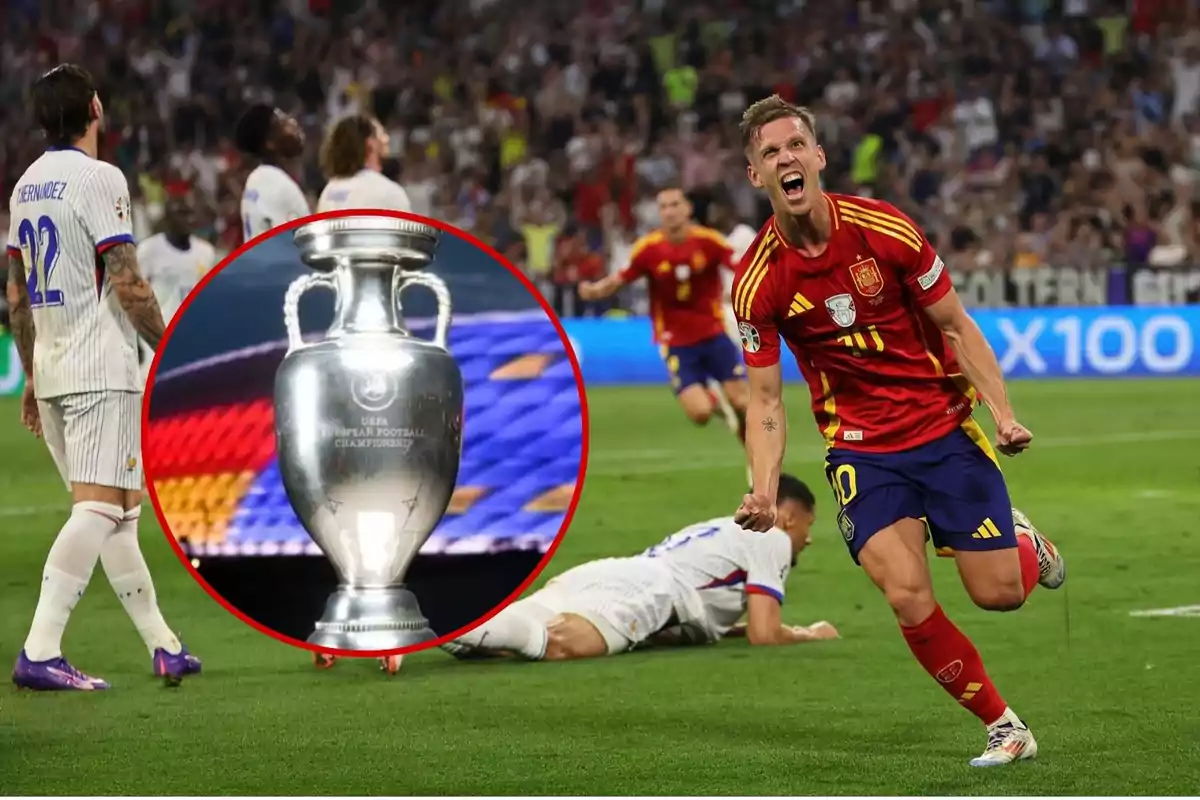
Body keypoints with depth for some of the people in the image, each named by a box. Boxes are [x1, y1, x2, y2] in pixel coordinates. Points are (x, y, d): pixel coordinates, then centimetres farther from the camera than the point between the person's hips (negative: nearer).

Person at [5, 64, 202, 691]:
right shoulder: (99, 179, -12)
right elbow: (128, 286, -16)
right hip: (101, 372, -9)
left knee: (121, 509, 14)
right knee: (98, 509, -12)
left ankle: (163, 645, 19)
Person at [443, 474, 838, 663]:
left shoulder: (713, 530, 41)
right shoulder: (771, 538, 15)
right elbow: (764, 634, 6)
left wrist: (737, 626, 53)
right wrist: (809, 634, 25)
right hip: (642, 591, -9)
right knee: (565, 642, -38)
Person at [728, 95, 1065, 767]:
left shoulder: (886, 230, -12)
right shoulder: (757, 282, -10)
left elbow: (956, 327, -2)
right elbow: (766, 400, -4)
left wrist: (1004, 414, -12)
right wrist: (765, 493, -18)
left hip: (945, 427, 0)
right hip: (862, 449, 0)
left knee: (999, 593, -3)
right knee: (908, 596, -19)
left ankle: (1028, 548, 35)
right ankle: (1005, 727, 1)